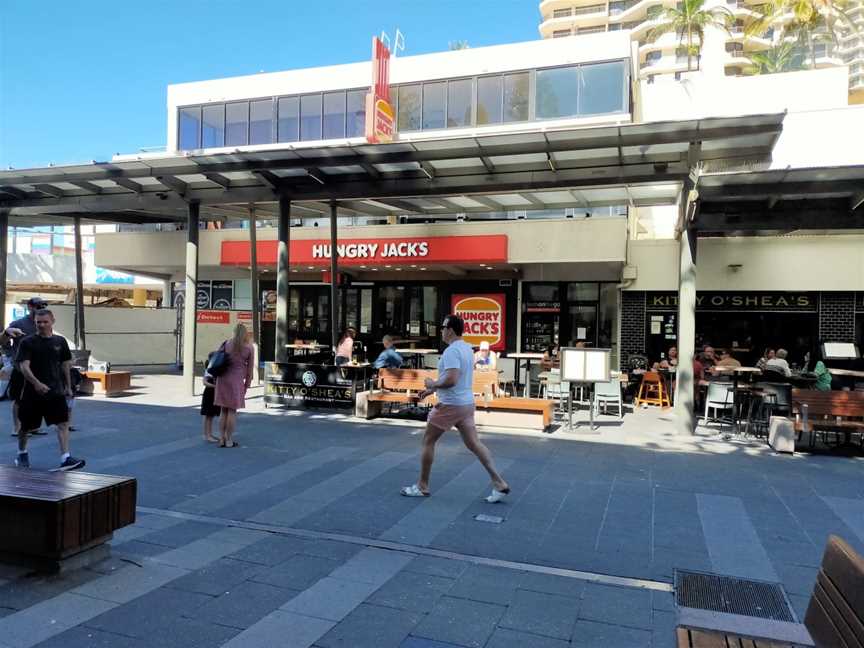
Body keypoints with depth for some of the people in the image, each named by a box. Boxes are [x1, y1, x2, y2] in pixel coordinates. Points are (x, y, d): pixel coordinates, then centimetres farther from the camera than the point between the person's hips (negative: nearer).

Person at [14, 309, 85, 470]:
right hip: (32, 391, -2)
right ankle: (22, 454, 40)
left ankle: (65, 458, -16)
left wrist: (68, 387, 16)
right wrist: (36, 383, -29)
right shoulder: (27, 342, -4)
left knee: (63, 422, -11)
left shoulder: (60, 341, 6)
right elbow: (24, 366, -14)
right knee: (26, 425, 14)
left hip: (56, 390, 2)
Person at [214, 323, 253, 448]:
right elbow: (249, 367, 0)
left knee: (224, 410, 11)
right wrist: (247, 383, 8)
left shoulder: (227, 343, 5)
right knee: (232, 410, 3)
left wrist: (217, 377, 17)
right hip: (236, 378, -3)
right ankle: (229, 441, 7)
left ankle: (222, 439, 15)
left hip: (223, 378, 3)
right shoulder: (249, 347, -1)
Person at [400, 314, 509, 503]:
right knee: (474, 443, 8)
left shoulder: (452, 350, -18)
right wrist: (433, 390, 21)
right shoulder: (466, 348, 12)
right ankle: (499, 484, 1)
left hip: (450, 406, -9)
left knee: (428, 441, 7)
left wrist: (433, 384, -11)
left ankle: (422, 487, 16)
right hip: (467, 403, 9)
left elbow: (451, 380, -29)